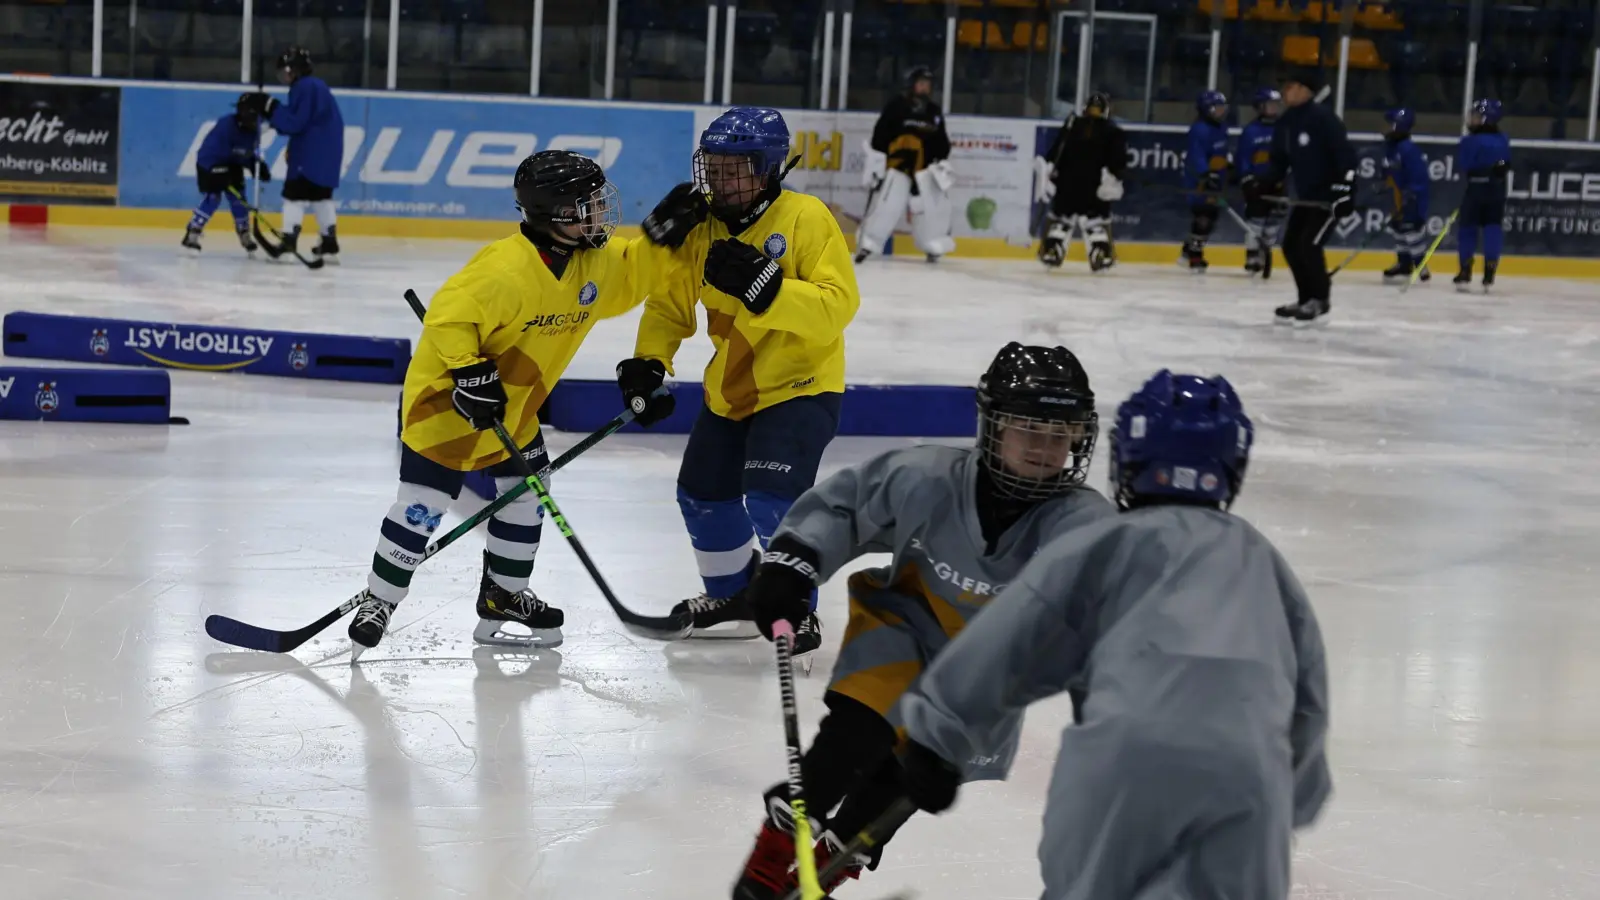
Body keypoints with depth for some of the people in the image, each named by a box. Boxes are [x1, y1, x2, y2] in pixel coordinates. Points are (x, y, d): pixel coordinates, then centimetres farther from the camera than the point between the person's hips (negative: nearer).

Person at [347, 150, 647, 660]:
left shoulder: (594, 262, -5)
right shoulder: (505, 268, -31)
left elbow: (635, 271, 13)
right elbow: (448, 317, -28)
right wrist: (469, 373, -31)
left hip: (514, 406, 8)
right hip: (446, 396, -8)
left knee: (526, 493, 12)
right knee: (423, 504, -5)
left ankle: (503, 597, 28)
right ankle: (378, 601, 11)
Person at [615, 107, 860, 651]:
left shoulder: (806, 218, -19)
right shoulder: (699, 223, -4)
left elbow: (838, 304, -27)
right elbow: (671, 299, 5)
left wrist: (766, 288, -38)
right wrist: (648, 361, -9)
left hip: (800, 385, -7)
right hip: (730, 389, 7)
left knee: (772, 497, -21)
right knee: (703, 493, 15)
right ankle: (734, 597, 36)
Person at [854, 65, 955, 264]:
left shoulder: (934, 111, 10)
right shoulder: (895, 106, -8)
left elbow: (942, 143, 15)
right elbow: (879, 136, -10)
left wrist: (942, 165, 7)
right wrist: (875, 163, -14)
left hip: (923, 169, 5)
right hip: (895, 166, -5)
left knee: (934, 206, 0)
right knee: (886, 205, -12)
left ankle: (933, 246, 13)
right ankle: (867, 244, -7)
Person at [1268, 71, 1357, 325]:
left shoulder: (1323, 118, -19)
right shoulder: (1286, 123, 8)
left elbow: (1344, 152, -23)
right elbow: (1280, 160, 17)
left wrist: (1345, 188, -27)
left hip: (1330, 195, -9)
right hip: (1305, 195, 9)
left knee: (1309, 245, -15)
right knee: (1291, 245, 5)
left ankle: (1320, 300, 0)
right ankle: (1307, 299, 17)